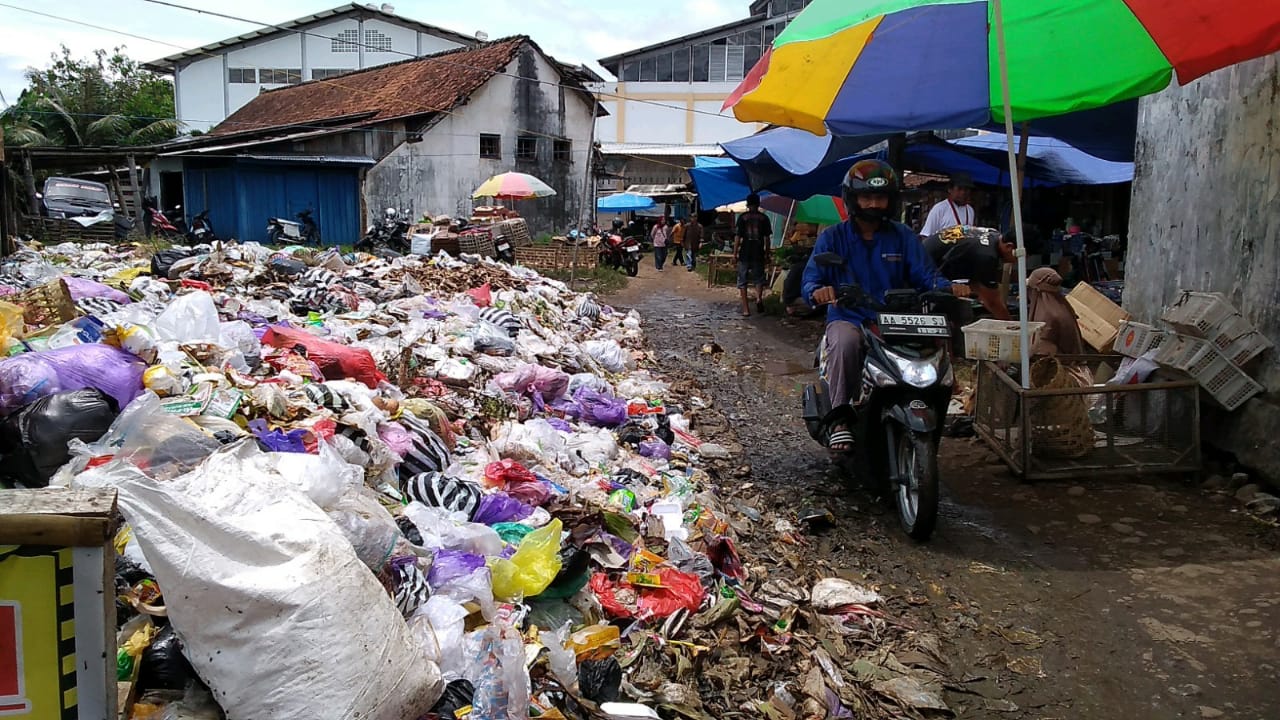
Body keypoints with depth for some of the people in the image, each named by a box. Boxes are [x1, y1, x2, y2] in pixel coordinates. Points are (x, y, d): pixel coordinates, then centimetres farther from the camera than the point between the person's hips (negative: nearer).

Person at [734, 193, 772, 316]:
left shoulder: (742, 217, -1)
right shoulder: (764, 218, 3)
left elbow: (738, 236, -5)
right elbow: (767, 238, 2)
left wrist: (735, 253, 0)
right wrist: (767, 252, 12)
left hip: (744, 253, -1)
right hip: (758, 253, 1)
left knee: (743, 281, 7)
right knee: (759, 279, 13)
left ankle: (746, 309, 3)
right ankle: (759, 297, -16)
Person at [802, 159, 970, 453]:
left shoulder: (903, 237, 13)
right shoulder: (832, 237, 6)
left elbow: (925, 274, 2)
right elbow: (811, 279, -5)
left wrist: (948, 287, -21)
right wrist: (818, 291, -30)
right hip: (848, 318, -2)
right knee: (844, 343, -37)